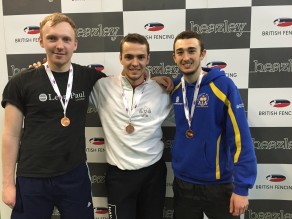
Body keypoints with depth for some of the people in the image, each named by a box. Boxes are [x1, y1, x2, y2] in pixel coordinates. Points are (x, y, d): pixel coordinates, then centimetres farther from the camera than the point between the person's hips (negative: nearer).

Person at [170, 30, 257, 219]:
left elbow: (241, 139, -14)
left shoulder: (223, 85, -14)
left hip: (218, 184, -3)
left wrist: (241, 188, -15)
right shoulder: (174, 88, -1)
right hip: (182, 183, 4)